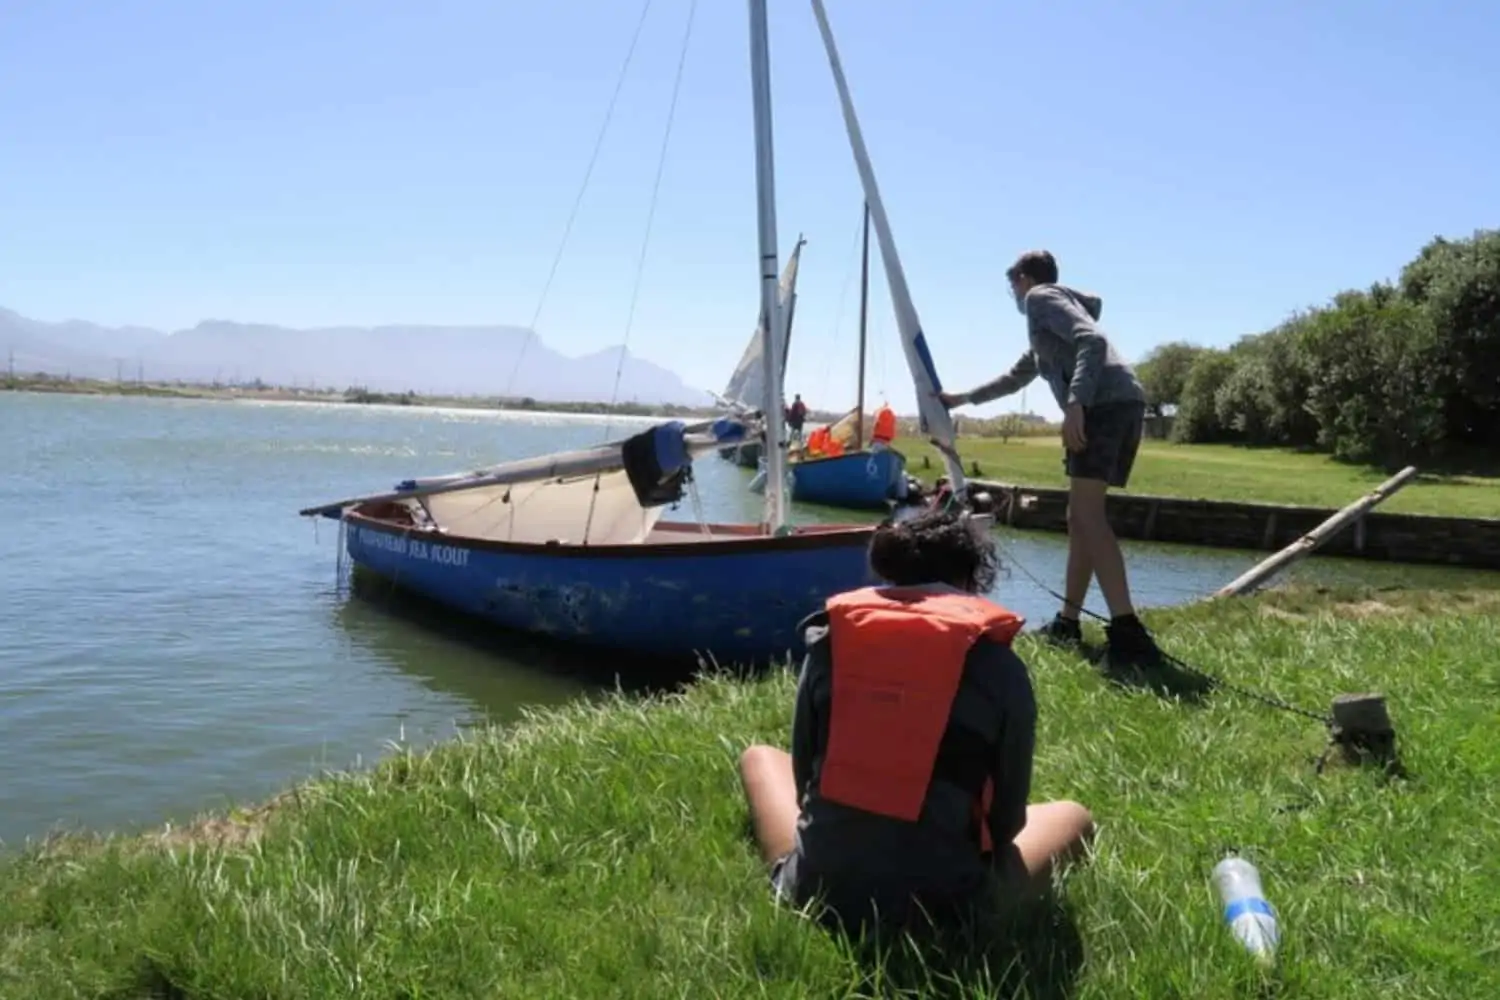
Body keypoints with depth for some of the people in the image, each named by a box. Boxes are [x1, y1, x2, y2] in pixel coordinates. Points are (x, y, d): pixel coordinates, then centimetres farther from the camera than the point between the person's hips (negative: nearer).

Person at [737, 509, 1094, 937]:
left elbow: (805, 776, 6)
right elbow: (1007, 818, 2)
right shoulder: (999, 667, -6)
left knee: (759, 757, 31)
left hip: (818, 887, 1)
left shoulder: (828, 640, -1)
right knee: (1072, 816, 26)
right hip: (941, 902, 0)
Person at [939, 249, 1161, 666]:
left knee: (1088, 516, -17)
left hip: (1104, 403, -10)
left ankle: (1127, 632, -27)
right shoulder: (1049, 324, 36)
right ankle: (1067, 622, 15)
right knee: (1079, 516, 12)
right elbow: (1017, 377, 48)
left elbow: (1092, 340, -10)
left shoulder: (1041, 297, 8)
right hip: (1122, 405, 10)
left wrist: (1075, 404, -21)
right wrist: (963, 398, 56)